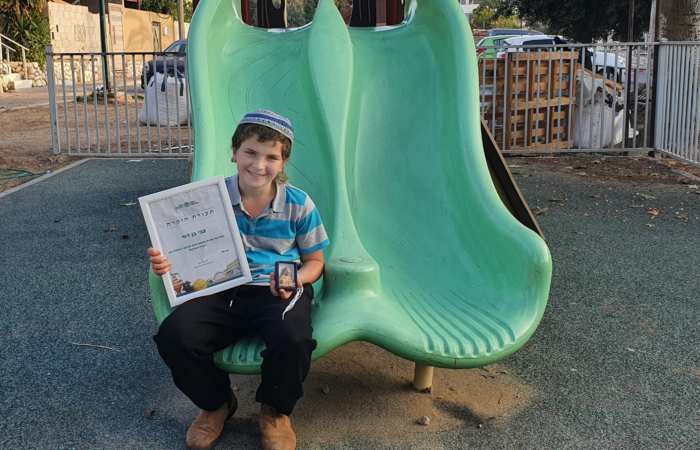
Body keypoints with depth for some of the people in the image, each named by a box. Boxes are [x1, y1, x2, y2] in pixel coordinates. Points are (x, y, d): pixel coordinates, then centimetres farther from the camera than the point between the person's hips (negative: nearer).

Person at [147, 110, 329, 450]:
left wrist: (294, 280, -14)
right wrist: (165, 263, -14)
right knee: (173, 336, -25)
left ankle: (275, 412, 3)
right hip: (223, 291, 2)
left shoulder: (299, 205, 0)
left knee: (293, 340, -35)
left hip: (278, 292, -1)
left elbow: (314, 262, 9)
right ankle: (217, 403, 9)